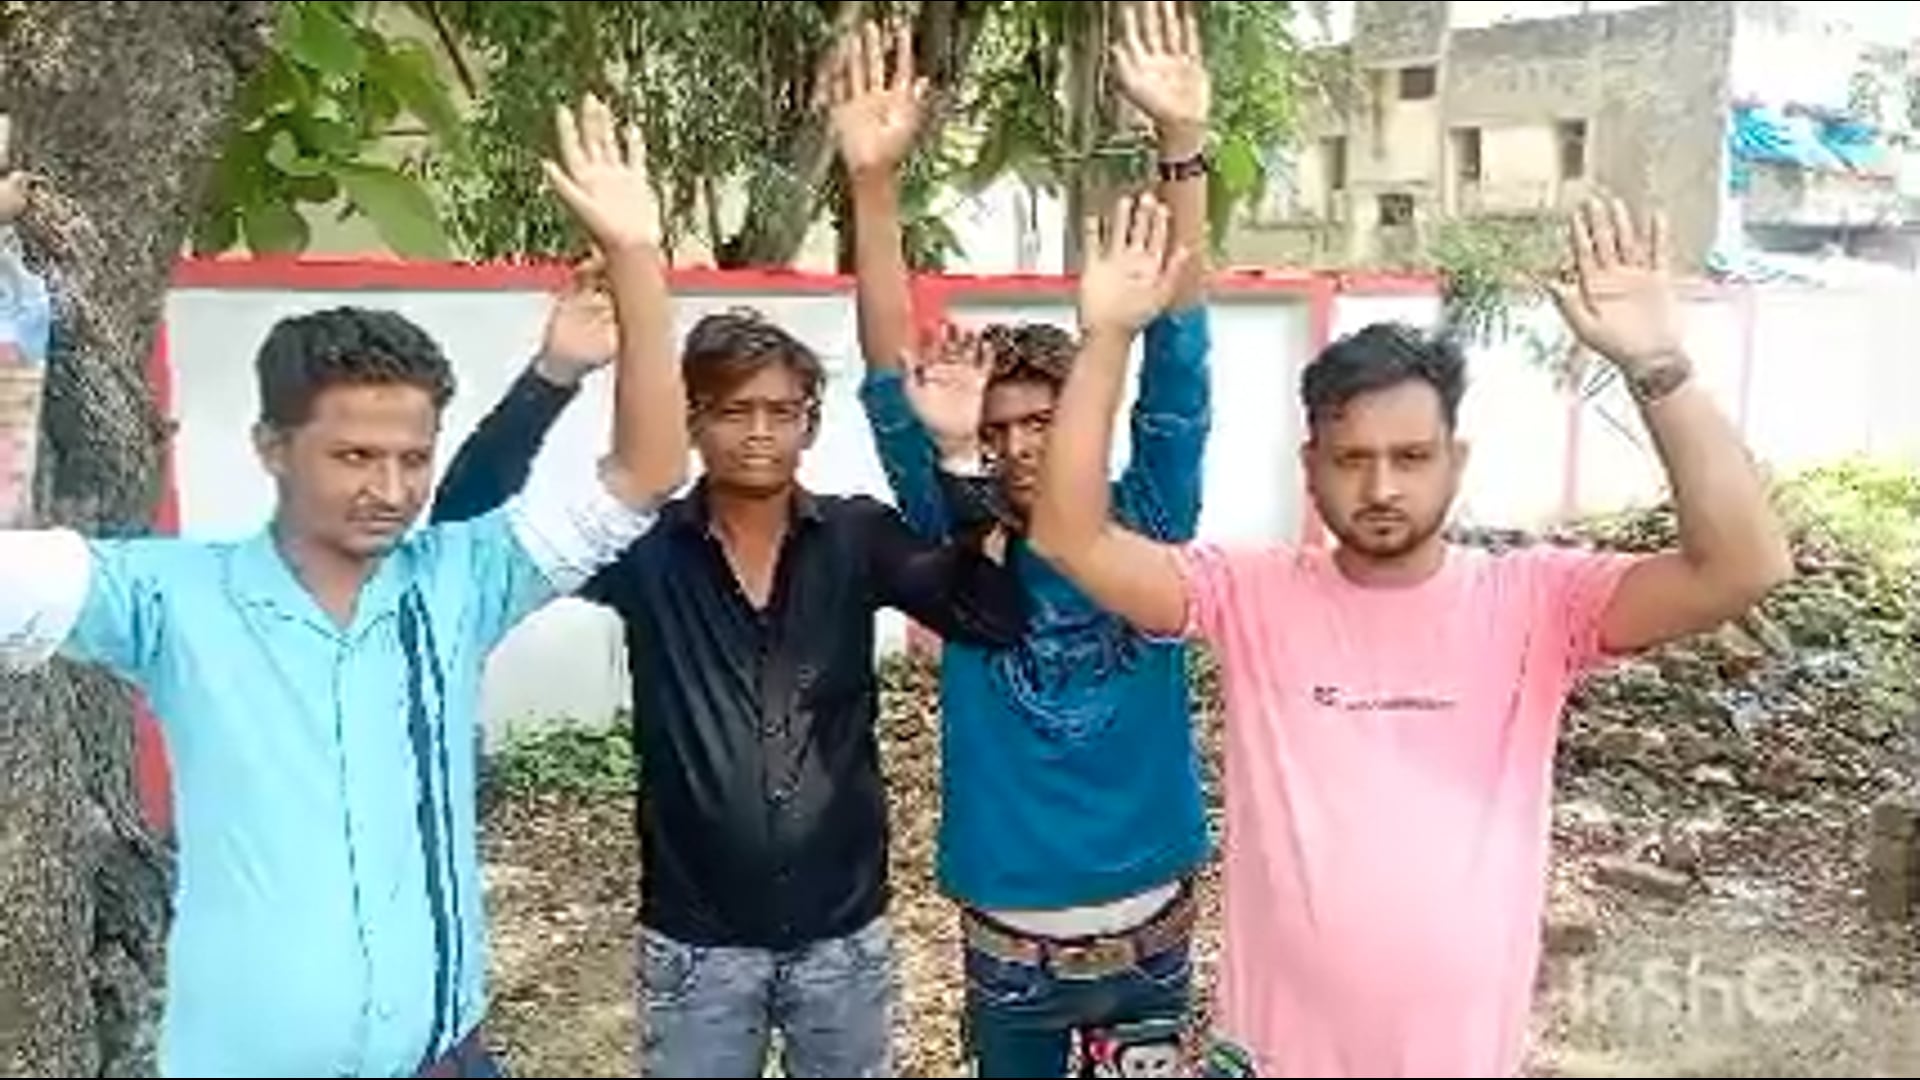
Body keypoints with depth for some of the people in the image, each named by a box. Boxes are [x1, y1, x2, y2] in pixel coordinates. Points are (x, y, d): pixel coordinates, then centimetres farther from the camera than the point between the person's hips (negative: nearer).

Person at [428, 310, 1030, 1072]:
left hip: (843, 928, 1)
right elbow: (467, 521, -18)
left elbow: (994, 617, -17)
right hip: (695, 936, -1)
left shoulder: (859, 538, -5)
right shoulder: (646, 545, -8)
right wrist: (554, 374, -30)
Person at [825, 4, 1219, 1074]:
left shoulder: (1143, 530, -7)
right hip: (1011, 941, 0)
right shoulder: (960, 548, -7)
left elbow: (1179, 368, -18)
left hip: (1151, 927, 0)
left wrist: (1183, 148, -29)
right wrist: (876, 185, -29)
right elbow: (895, 395, -18)